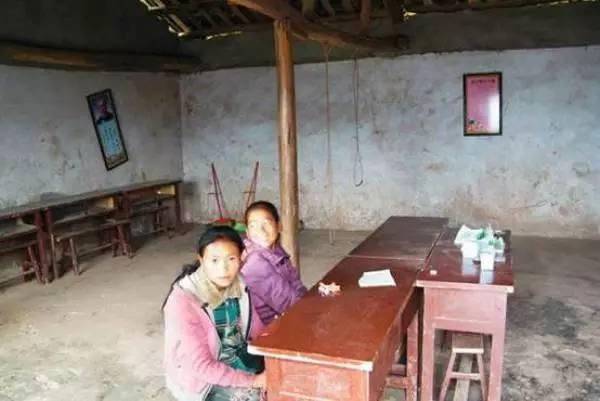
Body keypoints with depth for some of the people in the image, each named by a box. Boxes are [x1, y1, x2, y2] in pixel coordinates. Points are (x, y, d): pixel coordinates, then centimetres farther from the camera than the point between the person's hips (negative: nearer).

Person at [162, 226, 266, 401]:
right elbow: (201, 365, -25)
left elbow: (257, 330, 2)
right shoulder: (183, 301, -26)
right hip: (201, 378, -6)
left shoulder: (238, 285, -8)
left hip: (240, 356, 6)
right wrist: (253, 380, -25)